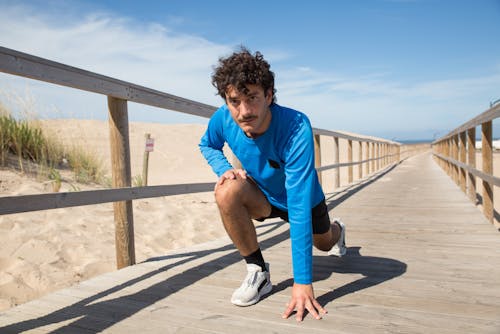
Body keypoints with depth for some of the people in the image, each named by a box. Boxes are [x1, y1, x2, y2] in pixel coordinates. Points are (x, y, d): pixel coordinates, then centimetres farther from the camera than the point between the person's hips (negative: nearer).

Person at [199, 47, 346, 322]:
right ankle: (258, 273, -12)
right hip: (264, 197, 2)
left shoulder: (296, 128, -41)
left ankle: (337, 231, 68)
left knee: (324, 243, 26)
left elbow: (299, 206, -42)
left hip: (304, 198, -1)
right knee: (227, 191, -33)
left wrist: (302, 281, -42)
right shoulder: (223, 119, -27)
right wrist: (224, 168, -24)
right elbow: (207, 145, -1)